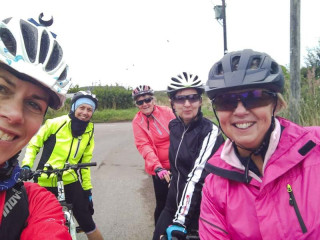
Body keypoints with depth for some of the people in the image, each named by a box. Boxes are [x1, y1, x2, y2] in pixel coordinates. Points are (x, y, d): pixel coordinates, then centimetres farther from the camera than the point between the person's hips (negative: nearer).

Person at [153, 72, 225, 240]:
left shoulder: (210, 132, -19)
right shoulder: (174, 126, 0)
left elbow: (197, 178, -27)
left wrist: (180, 220, -30)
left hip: (199, 210, -5)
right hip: (174, 205, 6)